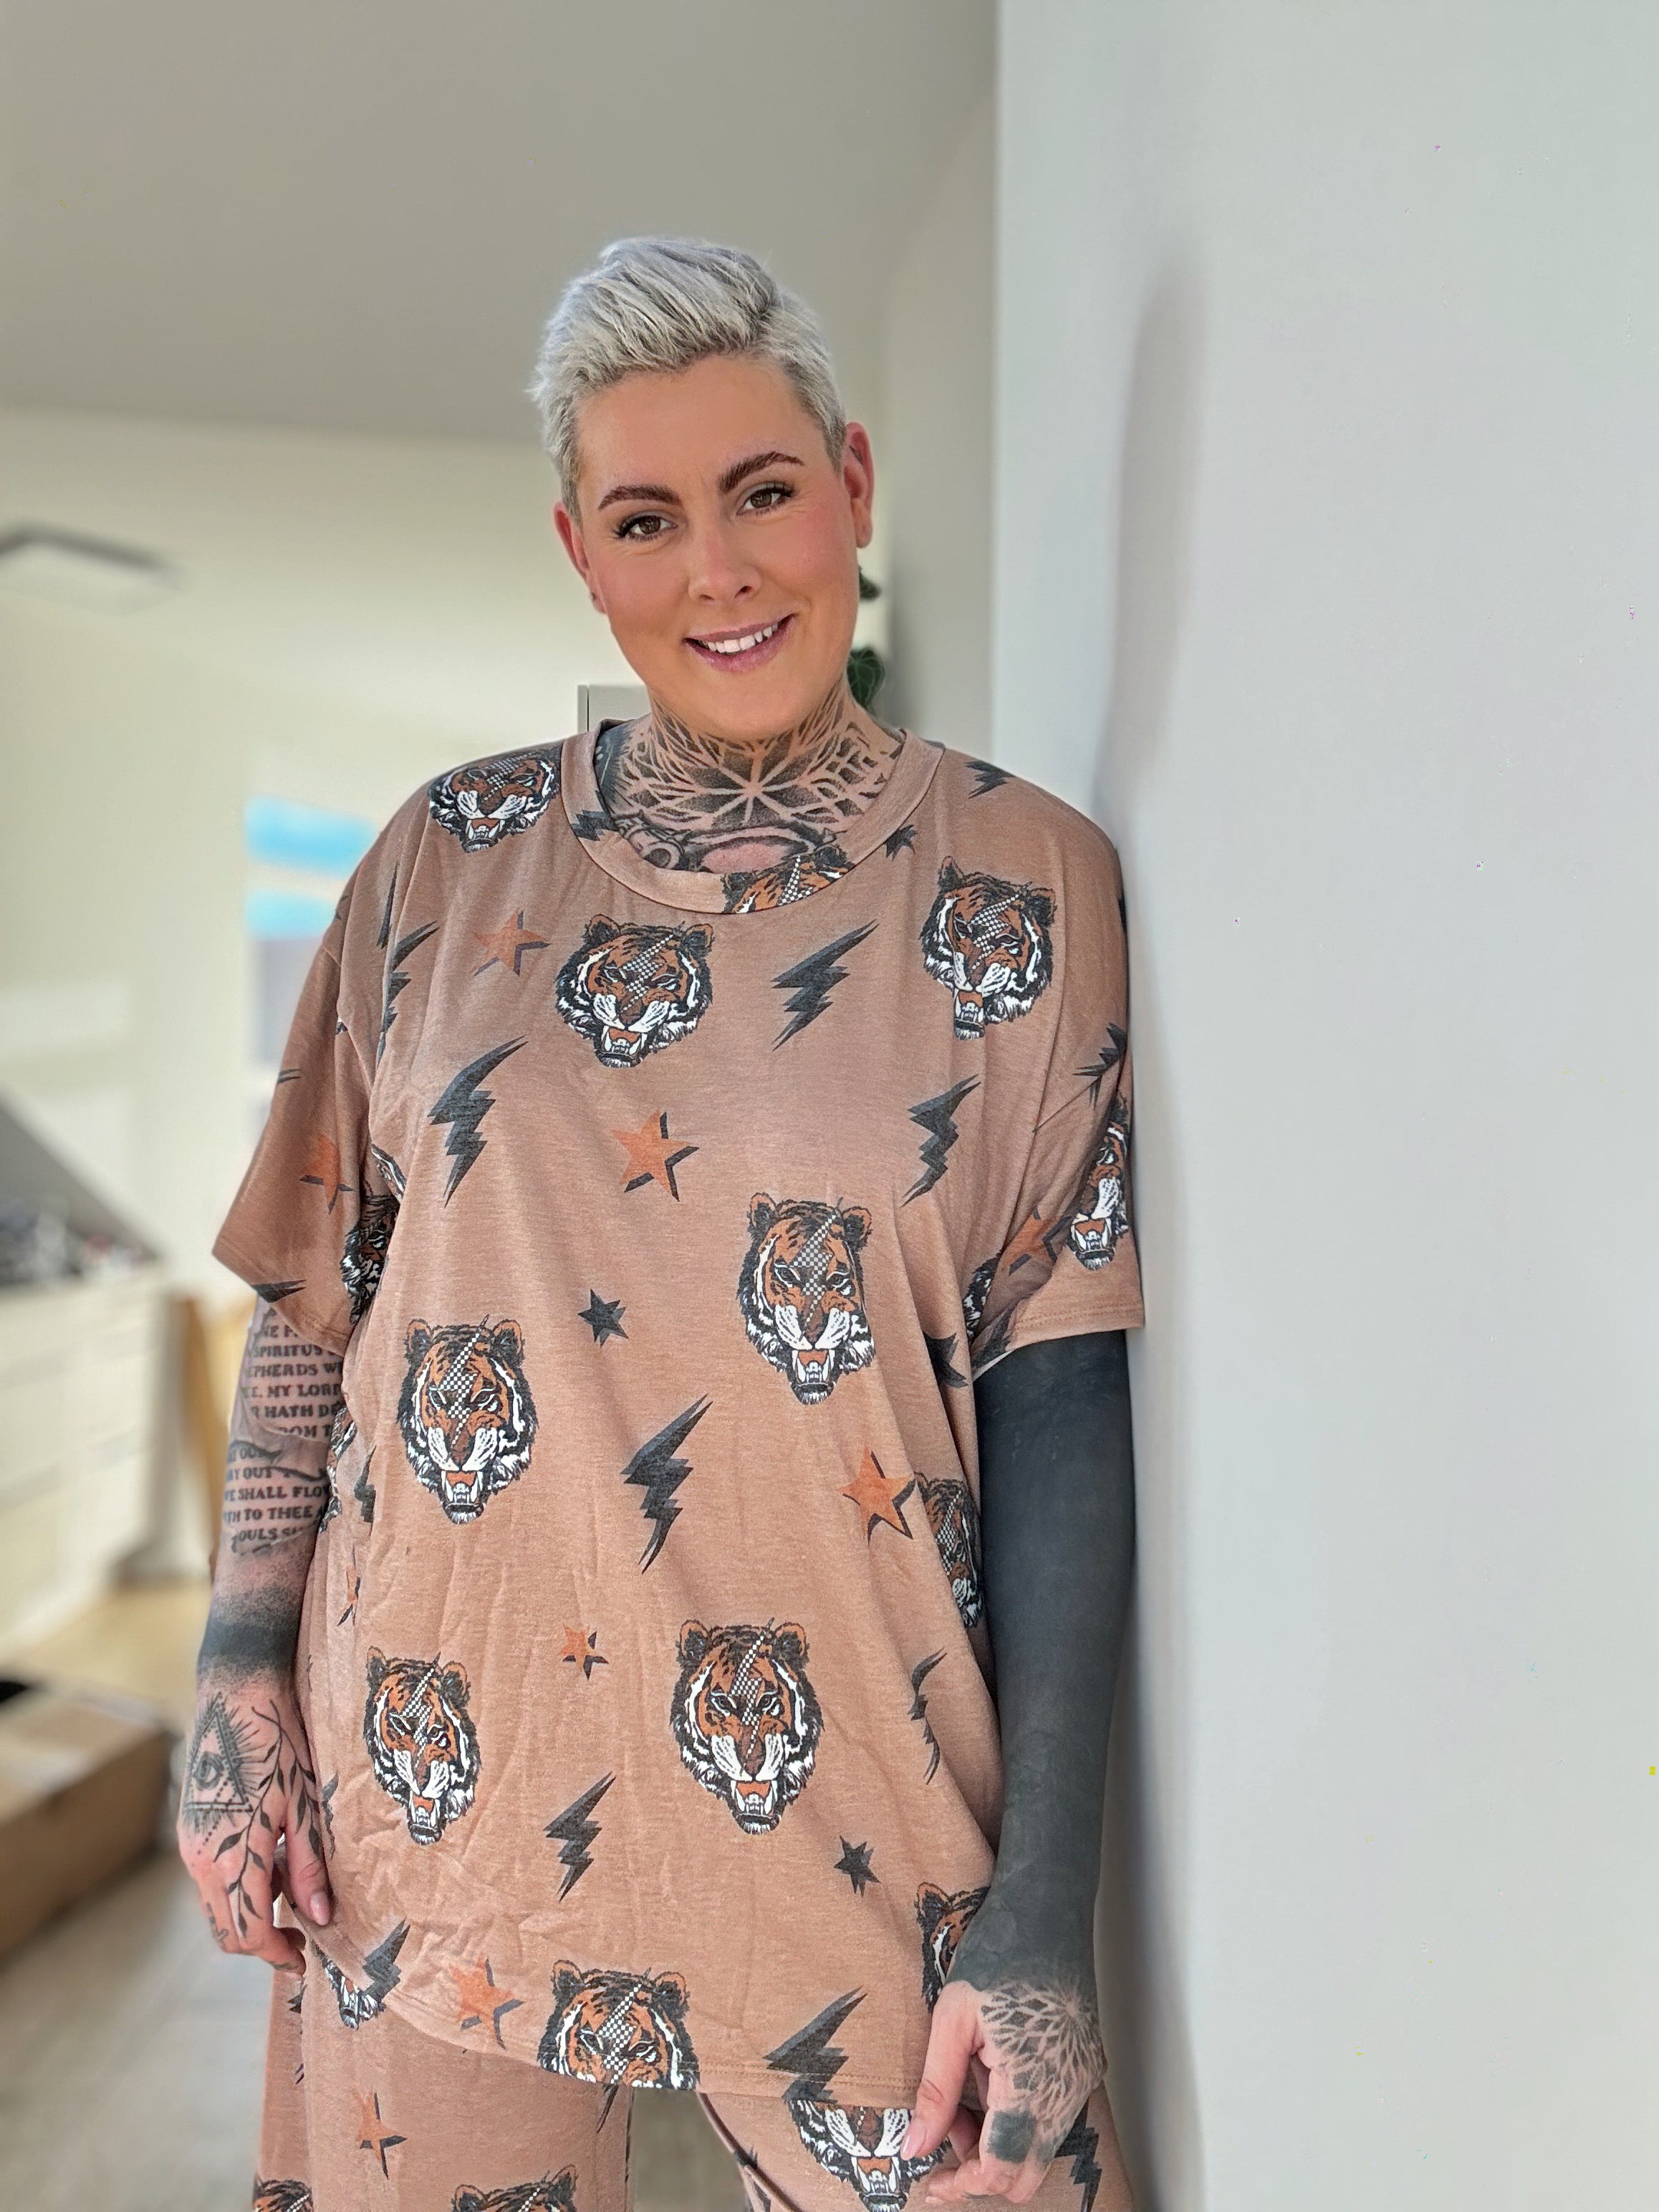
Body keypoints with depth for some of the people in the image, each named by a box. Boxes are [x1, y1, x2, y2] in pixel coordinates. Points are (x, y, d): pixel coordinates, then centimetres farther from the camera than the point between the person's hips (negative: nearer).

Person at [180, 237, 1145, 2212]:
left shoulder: (1026, 881, -4)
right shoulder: (450, 857, 3)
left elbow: (1059, 1393, -8)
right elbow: (312, 1295, 7)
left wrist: (1043, 1910, -11)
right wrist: (241, 1672, -1)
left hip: (838, 1805, -1)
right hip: (433, 1771, 2)